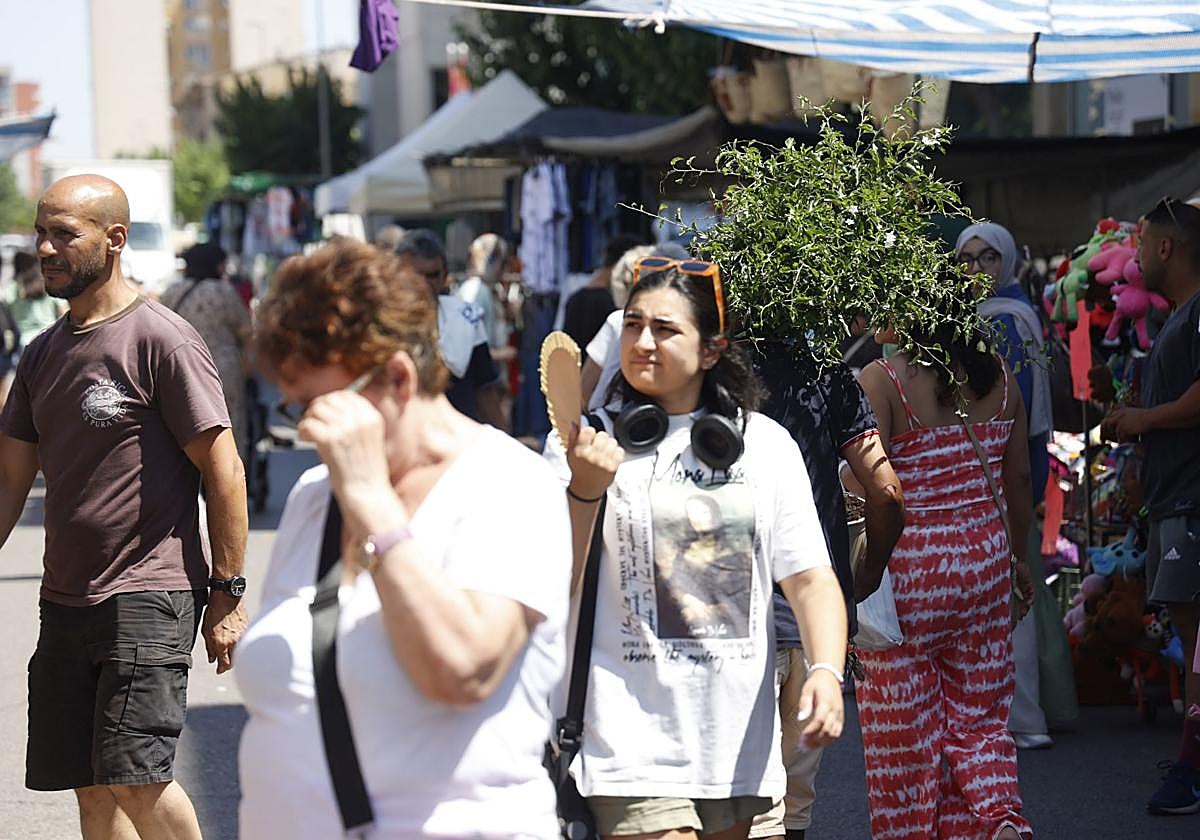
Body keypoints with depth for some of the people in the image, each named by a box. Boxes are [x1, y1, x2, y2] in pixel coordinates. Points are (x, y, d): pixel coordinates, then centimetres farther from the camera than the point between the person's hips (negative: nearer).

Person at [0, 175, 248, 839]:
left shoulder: (161, 339, -8)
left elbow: (223, 472, -8)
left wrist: (228, 593, -10)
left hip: (150, 595, -7)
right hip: (65, 603, 7)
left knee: (134, 777, -16)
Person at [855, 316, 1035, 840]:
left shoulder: (880, 380, -14)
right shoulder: (998, 378, 2)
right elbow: (1018, 479, 10)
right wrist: (1018, 558, 24)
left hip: (906, 566, -5)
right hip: (984, 558, 5)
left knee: (903, 720, 8)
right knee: (978, 714, 14)